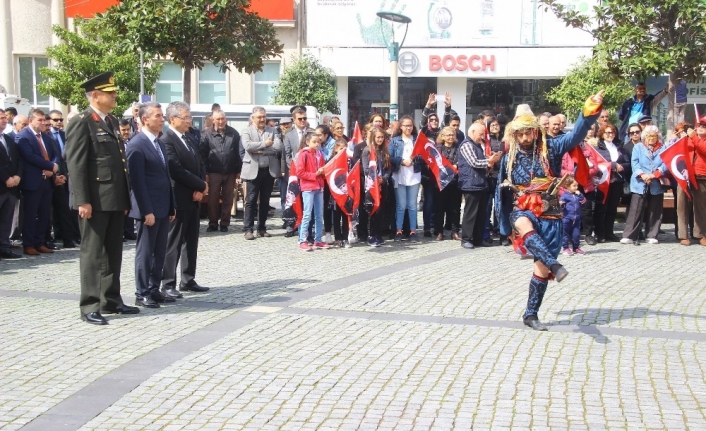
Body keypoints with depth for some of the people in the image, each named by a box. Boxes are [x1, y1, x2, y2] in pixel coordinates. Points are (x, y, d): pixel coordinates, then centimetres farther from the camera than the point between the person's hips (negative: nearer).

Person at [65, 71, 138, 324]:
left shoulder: (112, 121, 16)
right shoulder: (81, 122, -9)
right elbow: (76, 164, -14)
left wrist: (125, 198, 16)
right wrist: (83, 201, -20)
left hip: (115, 199, 8)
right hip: (95, 200, -8)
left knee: (113, 253, 12)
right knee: (93, 253, -2)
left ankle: (111, 300, 22)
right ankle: (89, 306, 4)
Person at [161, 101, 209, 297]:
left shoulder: (190, 139, 14)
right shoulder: (166, 140, -14)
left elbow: (200, 165, 14)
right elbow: (177, 171, -21)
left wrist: (200, 189, -3)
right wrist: (201, 185, -12)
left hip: (194, 198, 8)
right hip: (178, 198, -8)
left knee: (191, 241, 12)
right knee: (173, 242, -3)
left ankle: (188, 280, 20)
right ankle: (168, 284, 2)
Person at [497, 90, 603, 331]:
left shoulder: (550, 148, 0)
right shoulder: (509, 158, 6)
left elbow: (576, 134, -13)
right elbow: (502, 187, 17)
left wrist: (590, 110, -27)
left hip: (549, 215, 1)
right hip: (522, 211, 0)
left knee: (541, 267, 1)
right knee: (524, 225, -40)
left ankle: (531, 314, 12)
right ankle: (555, 264, -55)